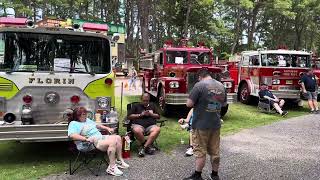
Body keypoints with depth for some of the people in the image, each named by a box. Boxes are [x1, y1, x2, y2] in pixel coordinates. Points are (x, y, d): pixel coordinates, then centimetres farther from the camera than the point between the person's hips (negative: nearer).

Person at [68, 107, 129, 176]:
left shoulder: (87, 120, 22)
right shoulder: (73, 124, -5)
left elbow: (97, 125, 33)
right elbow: (72, 135, -23)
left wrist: (107, 128, 22)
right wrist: (86, 139, -31)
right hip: (90, 144, -10)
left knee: (117, 138, 1)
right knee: (112, 142, -28)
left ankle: (119, 161, 10)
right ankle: (111, 168, -23)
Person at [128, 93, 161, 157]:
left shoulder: (152, 106, 26)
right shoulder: (136, 106, 17)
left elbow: (158, 116, 22)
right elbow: (129, 116, 8)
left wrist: (151, 114, 3)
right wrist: (140, 115, -2)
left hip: (151, 125, 2)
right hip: (138, 125, -2)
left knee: (157, 129, -33)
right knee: (137, 131, -39)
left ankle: (144, 147, -31)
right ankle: (148, 146, -18)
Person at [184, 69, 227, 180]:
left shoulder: (199, 85, -15)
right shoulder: (221, 86, 6)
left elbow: (189, 104, -18)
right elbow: (224, 104, 18)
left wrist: (197, 103, 2)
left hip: (201, 125, -6)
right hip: (216, 124, 6)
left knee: (200, 151, 5)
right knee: (215, 151, 14)